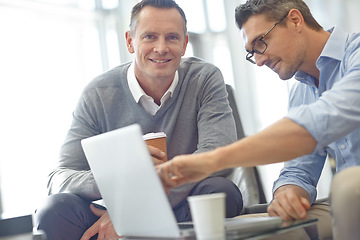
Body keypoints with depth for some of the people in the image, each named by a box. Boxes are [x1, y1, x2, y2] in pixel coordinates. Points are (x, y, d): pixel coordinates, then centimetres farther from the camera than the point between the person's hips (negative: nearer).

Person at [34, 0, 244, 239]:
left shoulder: (205, 79, -7)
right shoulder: (98, 95, -6)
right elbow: (58, 179, -9)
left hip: (185, 213, 1)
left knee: (221, 191, -30)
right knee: (56, 210, -27)